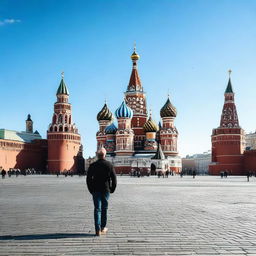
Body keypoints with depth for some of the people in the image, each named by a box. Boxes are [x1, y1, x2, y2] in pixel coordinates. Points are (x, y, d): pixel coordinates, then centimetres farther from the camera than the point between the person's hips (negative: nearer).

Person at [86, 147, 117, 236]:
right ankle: (103, 228, 23)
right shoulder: (109, 165, -3)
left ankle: (98, 230, -6)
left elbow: (88, 179, -4)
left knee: (97, 209, 1)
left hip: (96, 190, -1)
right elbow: (114, 178, -4)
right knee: (104, 209, 14)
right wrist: (112, 189, 7)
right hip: (106, 190, 1)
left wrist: (91, 189, 6)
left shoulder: (93, 165, -4)